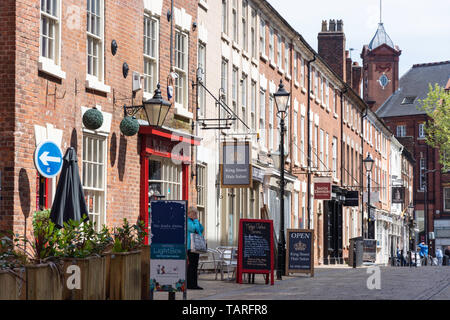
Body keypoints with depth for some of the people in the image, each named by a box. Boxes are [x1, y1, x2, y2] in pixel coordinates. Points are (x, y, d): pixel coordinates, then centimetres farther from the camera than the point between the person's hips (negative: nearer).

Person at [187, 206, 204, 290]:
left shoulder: (193, 221, 21)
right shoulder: (187, 221, -9)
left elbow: (201, 229, 17)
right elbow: (194, 229, -22)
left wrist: (197, 220, 8)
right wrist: (196, 220, -9)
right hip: (191, 246, -10)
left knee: (195, 265, 9)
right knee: (192, 265, -10)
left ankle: (194, 284, 12)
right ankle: (191, 284, -9)